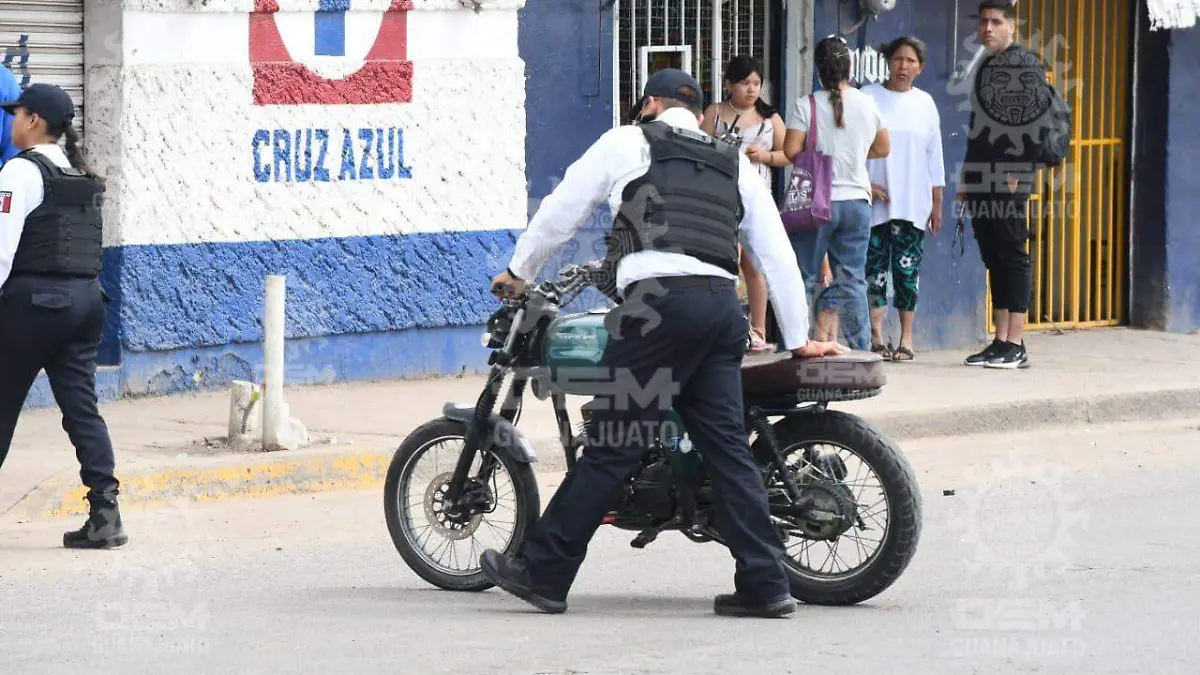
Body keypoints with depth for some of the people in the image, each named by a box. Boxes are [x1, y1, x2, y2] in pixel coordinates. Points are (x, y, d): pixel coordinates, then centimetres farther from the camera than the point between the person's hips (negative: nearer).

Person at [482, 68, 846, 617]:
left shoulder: (626, 143, 14)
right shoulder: (736, 165, 26)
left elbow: (560, 211, 17)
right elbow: (777, 255, 25)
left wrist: (518, 272, 32)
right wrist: (799, 339, 28)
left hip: (661, 302, -5)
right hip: (723, 308, 5)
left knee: (610, 448, -3)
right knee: (727, 449, 6)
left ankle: (544, 572, 3)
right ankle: (764, 584, 1)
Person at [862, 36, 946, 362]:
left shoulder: (925, 103, 11)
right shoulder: (868, 97, 3)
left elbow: (934, 154, 13)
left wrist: (937, 203, 11)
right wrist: (866, 184, -8)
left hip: (913, 202, 1)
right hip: (876, 201, -1)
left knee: (907, 267, -2)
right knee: (875, 267, -3)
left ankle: (906, 338, 3)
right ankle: (877, 338, -1)